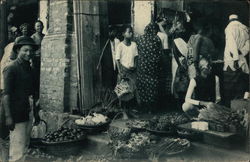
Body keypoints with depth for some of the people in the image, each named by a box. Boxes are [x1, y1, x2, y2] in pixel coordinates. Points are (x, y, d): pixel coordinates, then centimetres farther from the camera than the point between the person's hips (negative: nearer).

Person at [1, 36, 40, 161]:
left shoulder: (28, 68, 15)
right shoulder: (11, 68, -9)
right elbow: (6, 94, -14)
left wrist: (35, 112, 18)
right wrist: (8, 116, -19)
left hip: (28, 114, 8)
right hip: (17, 115, -8)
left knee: (25, 147, 14)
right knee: (17, 151, -6)